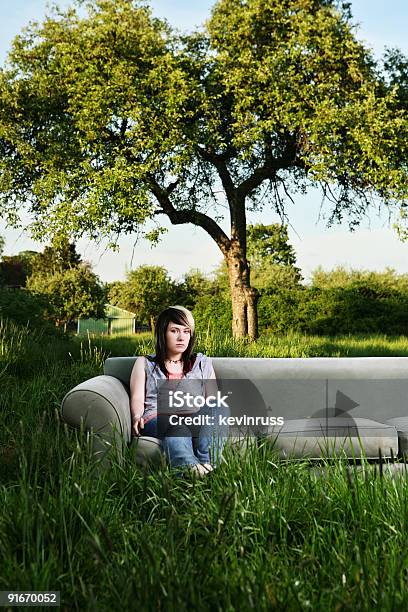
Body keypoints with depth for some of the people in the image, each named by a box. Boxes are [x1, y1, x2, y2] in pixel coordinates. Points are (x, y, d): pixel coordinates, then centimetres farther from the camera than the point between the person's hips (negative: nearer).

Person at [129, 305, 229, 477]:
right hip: (156, 419, -2)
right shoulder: (144, 363, 23)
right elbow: (137, 398, 12)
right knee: (176, 422, -40)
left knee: (219, 409, -33)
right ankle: (188, 467, -66)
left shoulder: (202, 362, 27)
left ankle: (207, 462, -53)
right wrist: (137, 416, -12)